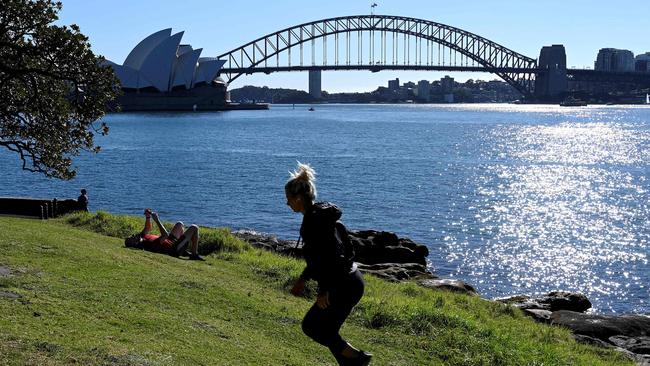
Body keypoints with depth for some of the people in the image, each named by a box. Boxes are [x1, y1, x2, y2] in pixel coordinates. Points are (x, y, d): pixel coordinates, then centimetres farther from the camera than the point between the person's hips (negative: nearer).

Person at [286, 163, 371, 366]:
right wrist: (303, 279, 28)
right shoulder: (320, 213, 12)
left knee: (311, 326, 5)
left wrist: (323, 292, -19)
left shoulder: (314, 220, -19)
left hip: (343, 286, -10)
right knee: (326, 329, 17)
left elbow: (329, 257, -24)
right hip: (349, 282, 10)